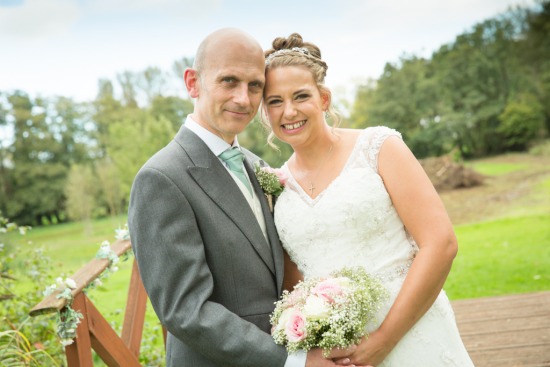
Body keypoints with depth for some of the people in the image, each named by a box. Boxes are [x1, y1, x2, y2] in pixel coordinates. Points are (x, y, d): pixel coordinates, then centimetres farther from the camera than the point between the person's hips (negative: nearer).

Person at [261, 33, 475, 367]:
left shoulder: (378, 146, -7)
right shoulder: (276, 185, 4)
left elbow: (440, 243, -12)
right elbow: (291, 279, 8)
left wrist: (383, 339, -15)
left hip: (409, 337, -3)